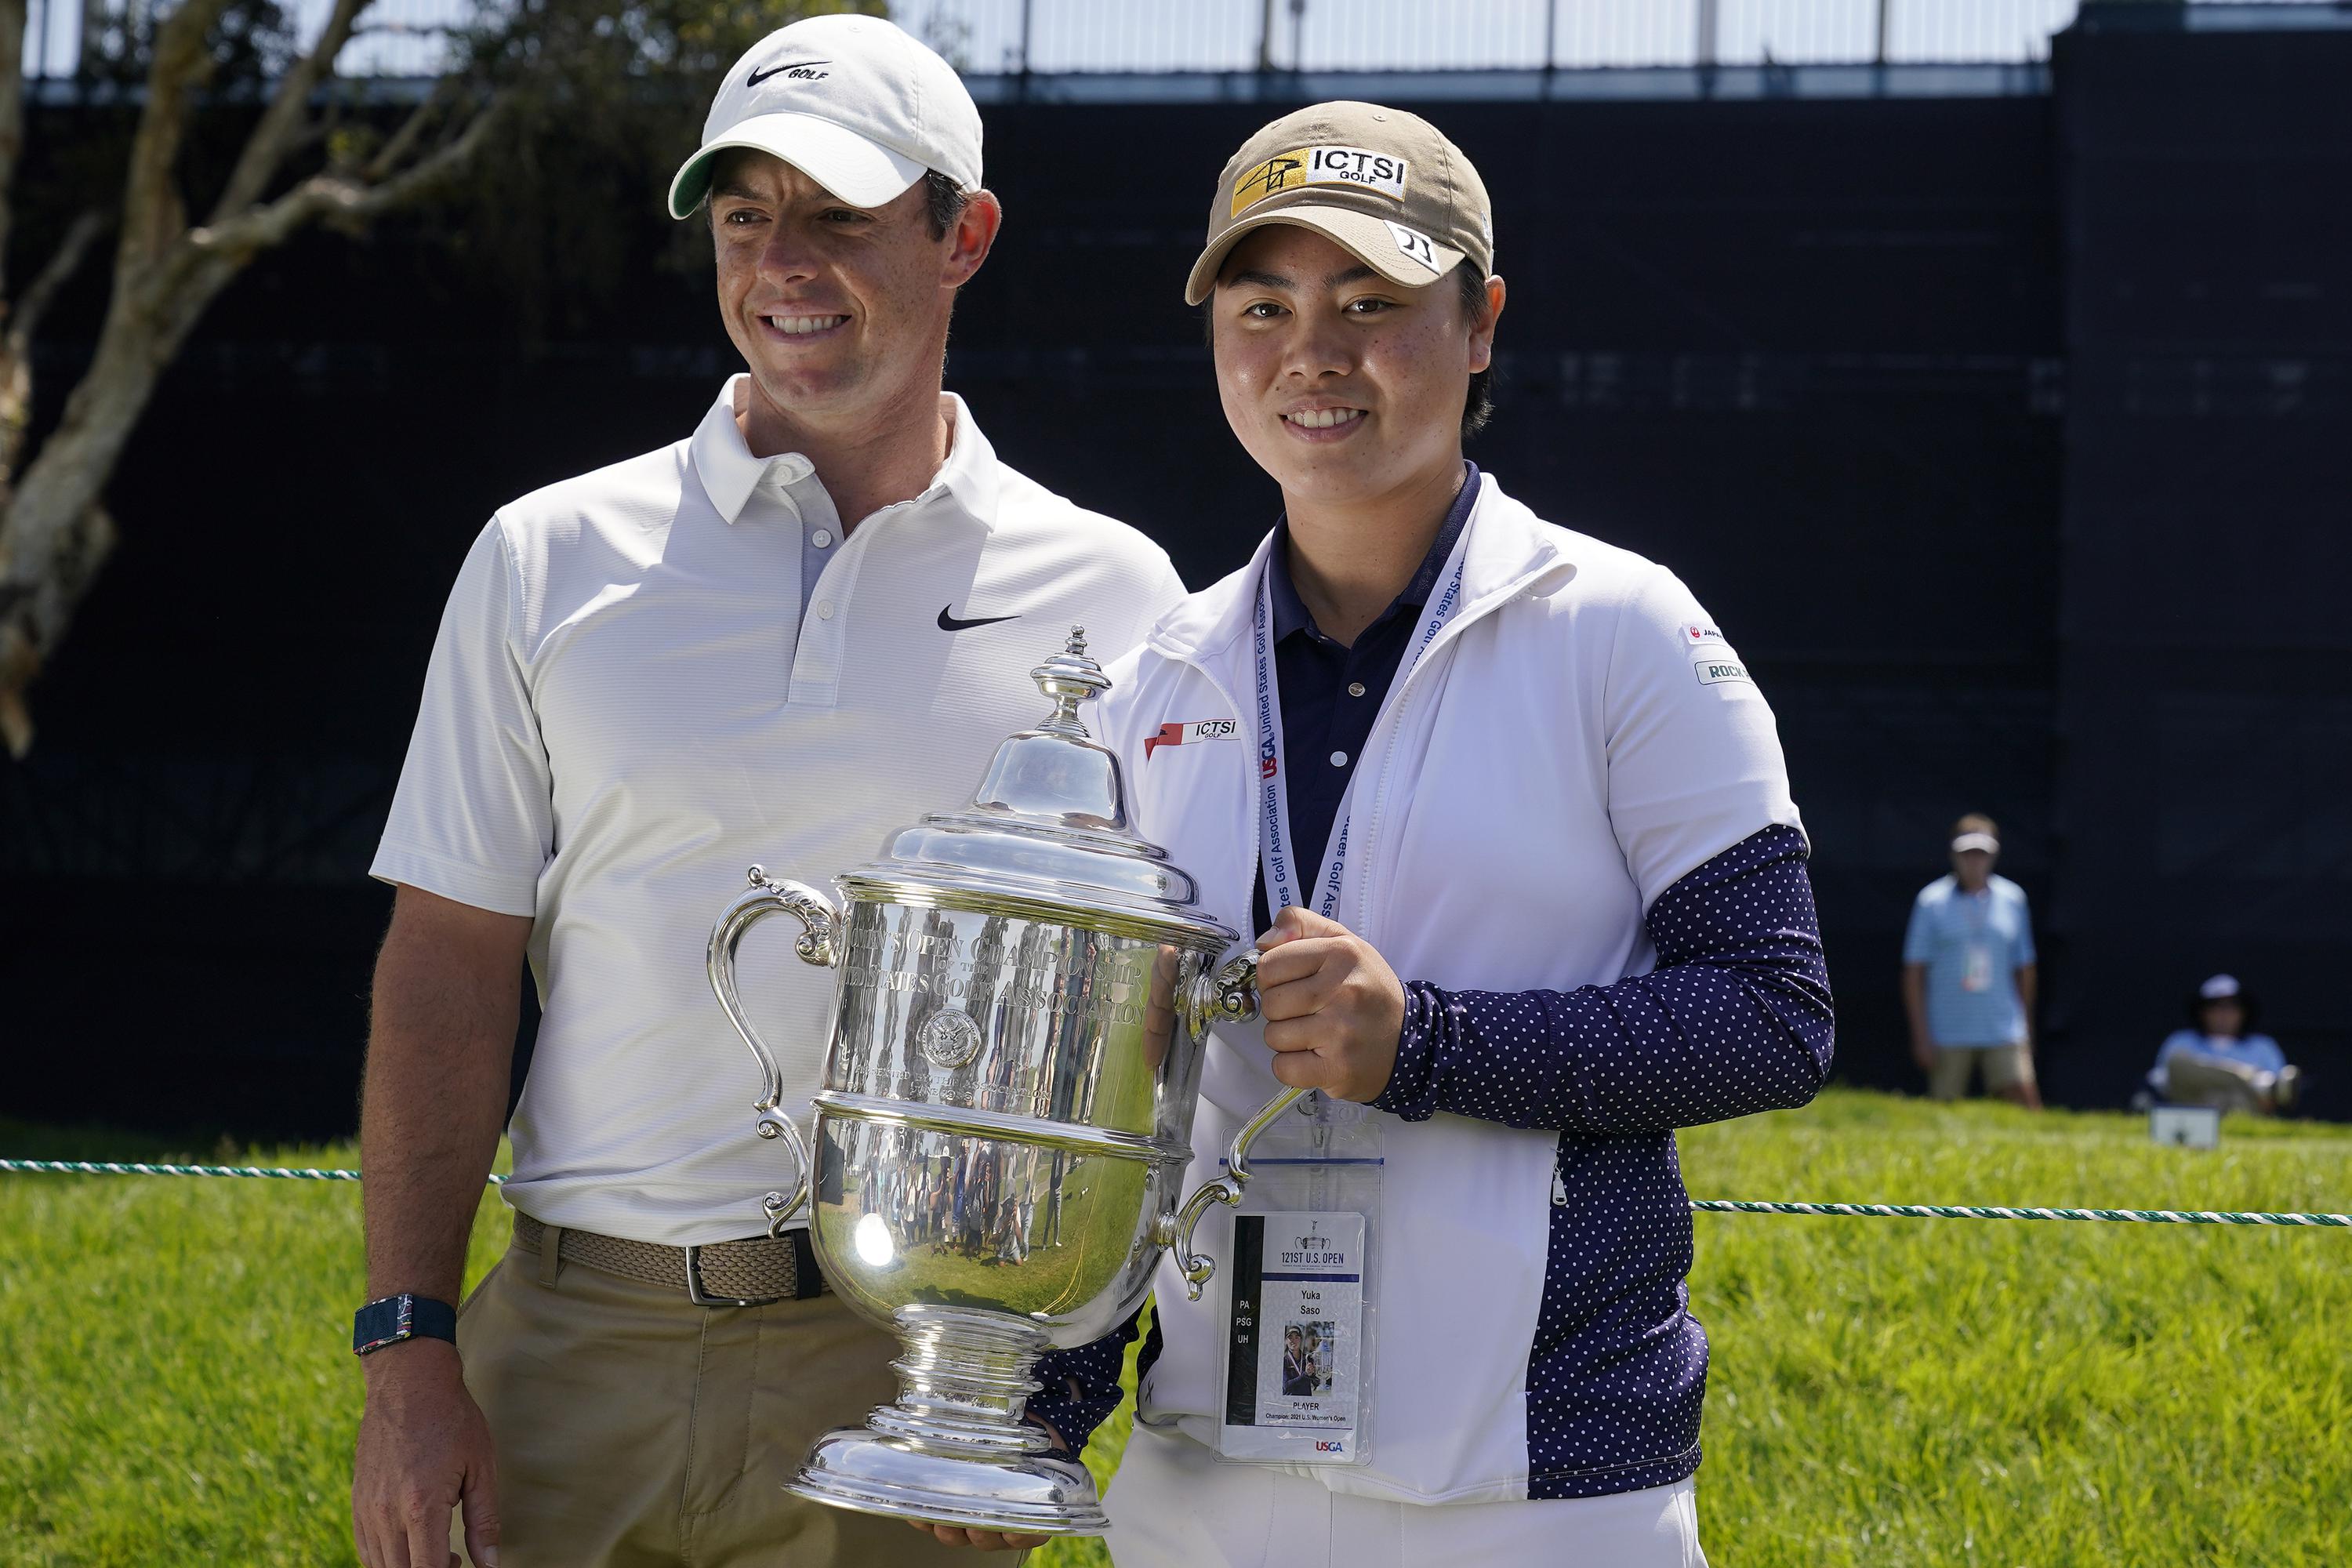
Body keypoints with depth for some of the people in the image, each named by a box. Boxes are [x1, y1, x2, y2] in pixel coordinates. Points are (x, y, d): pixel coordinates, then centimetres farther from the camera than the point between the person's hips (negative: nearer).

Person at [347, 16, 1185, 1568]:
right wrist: (409, 1352, -4)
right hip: (578, 1345, 1)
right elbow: (450, 967, 3)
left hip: (916, 1362, 0)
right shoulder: (551, 559, 5)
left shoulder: (1108, 596, 3)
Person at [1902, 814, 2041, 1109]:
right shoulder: (1932, 900, 0)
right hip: (1948, 1037, -1)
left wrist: (2026, 1027, 14)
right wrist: (1921, 1036, -5)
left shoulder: (2012, 899, 8)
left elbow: (2023, 968, 15)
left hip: (2004, 1032, 1)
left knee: (2024, 1103, -12)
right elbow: (1914, 972, 0)